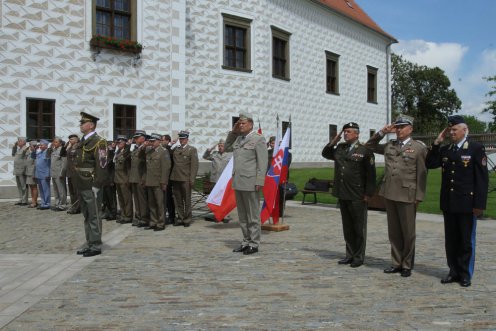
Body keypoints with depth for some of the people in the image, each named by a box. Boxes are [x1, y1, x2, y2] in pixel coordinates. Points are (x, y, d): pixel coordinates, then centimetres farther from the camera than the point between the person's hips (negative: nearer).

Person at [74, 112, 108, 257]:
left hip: (91, 187, -9)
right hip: (82, 186, 9)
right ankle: (89, 243, 24)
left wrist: (96, 186, -20)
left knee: (94, 216, -2)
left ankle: (96, 246, 5)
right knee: (87, 216, 14)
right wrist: (78, 183, 15)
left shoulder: (99, 142, -12)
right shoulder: (83, 141, 16)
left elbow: (101, 165, -17)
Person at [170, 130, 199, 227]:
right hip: (175, 178, 4)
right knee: (178, 200, 8)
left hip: (185, 179, -4)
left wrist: (192, 179, -9)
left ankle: (187, 219, 11)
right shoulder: (175, 149, 15)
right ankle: (180, 218, 17)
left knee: (187, 200, 1)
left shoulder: (192, 149, 1)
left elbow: (194, 165, -4)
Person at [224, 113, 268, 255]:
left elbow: (262, 162, -11)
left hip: (250, 183, -7)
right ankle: (246, 241, 21)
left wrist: (259, 182, -17)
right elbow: (227, 148, 29)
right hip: (238, 183, 7)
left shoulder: (258, 139, -6)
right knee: (242, 215, 12)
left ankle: (254, 244, 8)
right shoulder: (238, 138, 15)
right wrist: (233, 132, 16)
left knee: (253, 215, 0)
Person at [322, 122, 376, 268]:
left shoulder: (364, 151, -6)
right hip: (342, 195, 6)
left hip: (357, 197, -6)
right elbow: (325, 153, 25)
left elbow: (371, 174, -7)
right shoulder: (340, 148, 11)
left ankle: (359, 257, 15)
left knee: (359, 228, 5)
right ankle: (350, 254, 25)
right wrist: (333, 142, 9)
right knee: (347, 227, 14)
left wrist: (368, 193, -11)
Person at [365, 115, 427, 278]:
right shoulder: (389, 146, 12)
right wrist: (382, 132, 8)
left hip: (407, 196, -5)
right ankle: (397, 263, 22)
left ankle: (407, 265, 17)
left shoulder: (419, 147, -2)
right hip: (390, 194, 5)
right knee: (394, 232, 11)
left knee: (408, 233, 5)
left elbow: (421, 174, -4)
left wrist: (418, 197, -9)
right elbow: (369, 146, 22)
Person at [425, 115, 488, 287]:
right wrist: (437, 142, -3)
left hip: (467, 204, -5)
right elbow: (430, 164, 2)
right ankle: (454, 271, 22)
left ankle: (465, 275, 17)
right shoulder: (444, 149, 9)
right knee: (451, 240, 11)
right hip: (448, 203, 5)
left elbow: (482, 177, -9)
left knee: (466, 241, 6)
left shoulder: (476, 148, -6)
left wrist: (479, 204, -13)